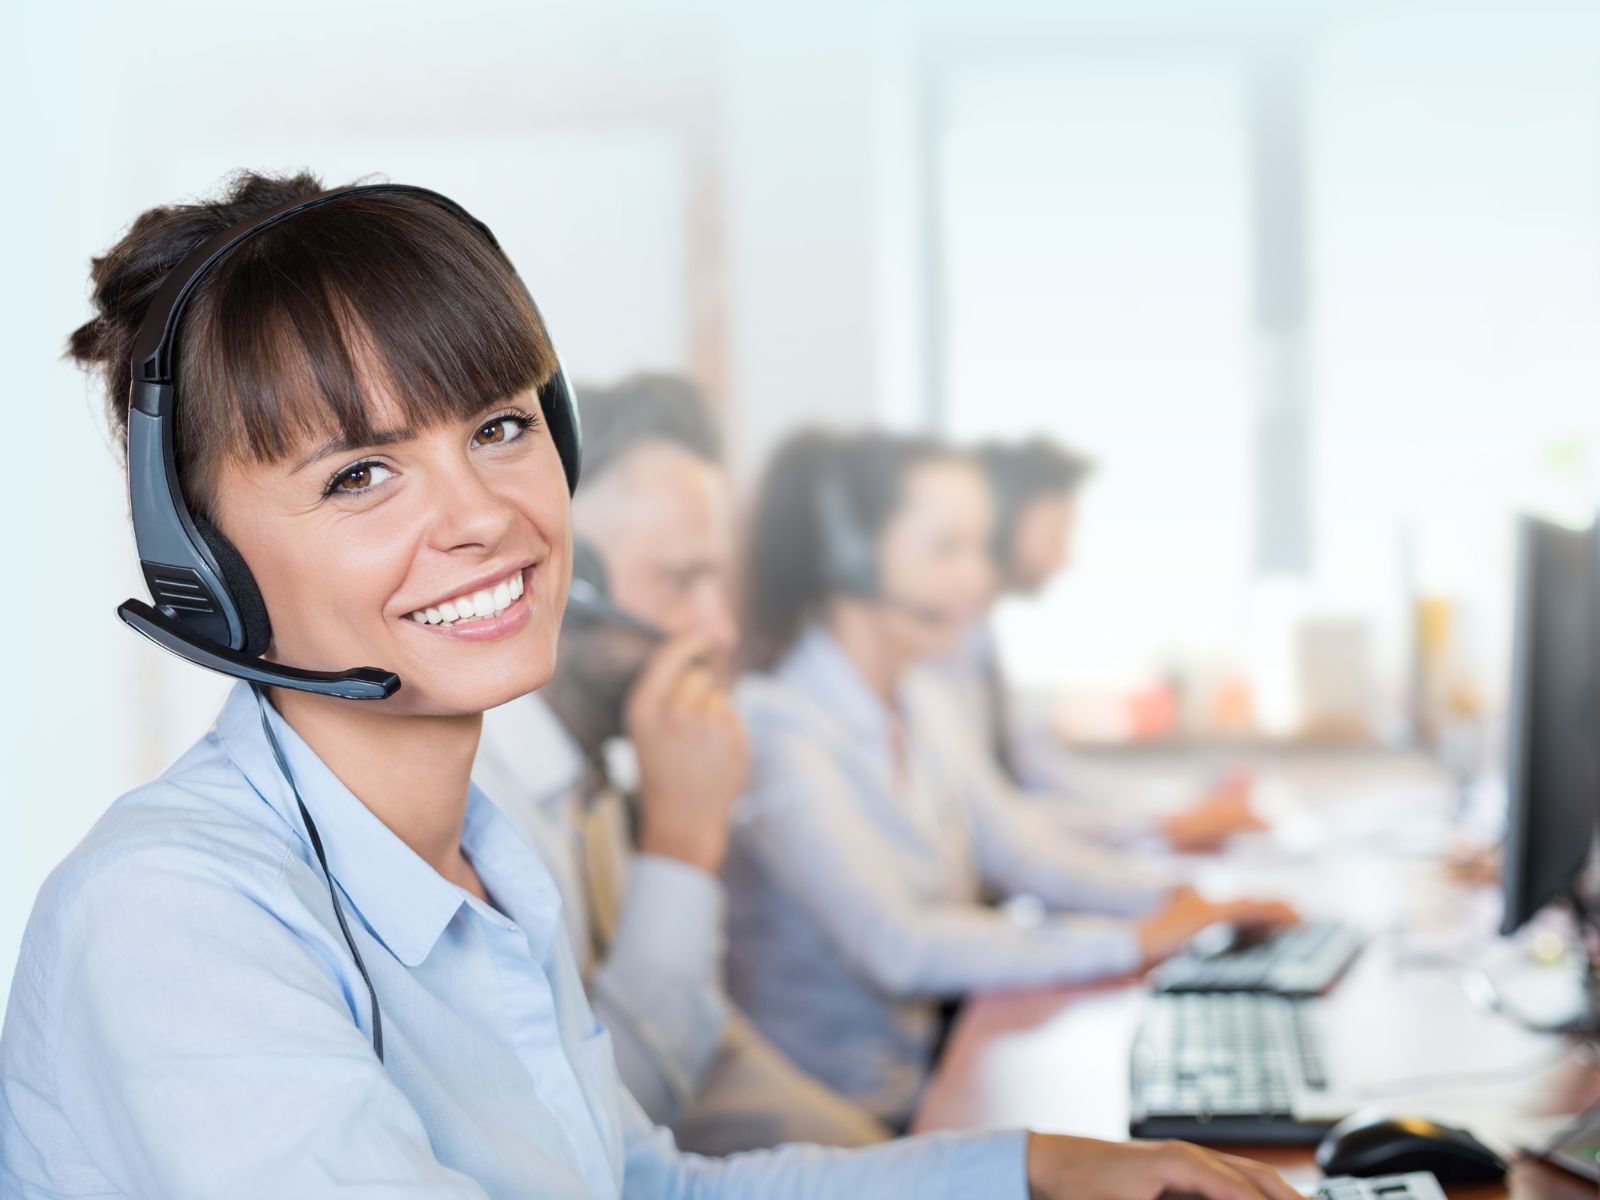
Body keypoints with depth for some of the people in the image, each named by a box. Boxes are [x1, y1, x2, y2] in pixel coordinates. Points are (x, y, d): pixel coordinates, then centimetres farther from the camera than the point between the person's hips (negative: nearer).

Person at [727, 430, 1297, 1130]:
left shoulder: (922, 705, 10)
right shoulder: (775, 726, -20)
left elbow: (1014, 846, 19)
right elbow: (897, 945, -26)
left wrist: (1175, 904, 2)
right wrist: (1127, 943, -19)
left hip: (940, 1068, 9)